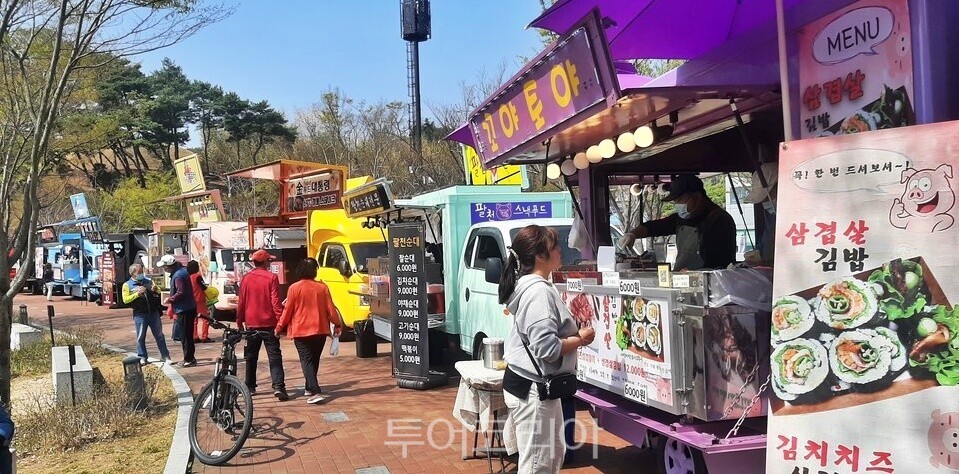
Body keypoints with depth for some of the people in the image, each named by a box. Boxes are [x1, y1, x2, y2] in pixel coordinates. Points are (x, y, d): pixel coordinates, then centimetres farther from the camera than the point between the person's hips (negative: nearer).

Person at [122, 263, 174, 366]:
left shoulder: (148, 281, 13)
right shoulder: (127, 285, 2)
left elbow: (159, 293, 20)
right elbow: (125, 300, -7)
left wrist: (155, 290, -3)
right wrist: (137, 294, -17)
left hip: (154, 312, 3)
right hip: (140, 314, -3)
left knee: (159, 336, 4)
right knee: (141, 337, 5)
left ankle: (166, 356, 7)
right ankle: (142, 357, 17)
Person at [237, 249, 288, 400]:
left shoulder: (246, 278, 2)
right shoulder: (272, 278, -7)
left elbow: (241, 302, 5)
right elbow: (275, 302, -11)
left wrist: (239, 321, 14)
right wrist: (280, 320, -7)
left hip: (251, 324, 3)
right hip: (269, 324, -3)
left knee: (251, 356, 15)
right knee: (274, 356, -4)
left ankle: (250, 386, 21)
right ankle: (278, 386, -16)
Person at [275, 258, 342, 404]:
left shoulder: (294, 288, -8)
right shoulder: (322, 287, -2)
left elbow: (288, 310, -4)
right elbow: (330, 309, 0)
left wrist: (279, 327, 8)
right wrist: (337, 324, 13)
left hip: (301, 331, -3)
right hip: (320, 330, 3)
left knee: (306, 361, -3)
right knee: (314, 360, 19)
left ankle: (316, 392, -17)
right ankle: (309, 388, 33)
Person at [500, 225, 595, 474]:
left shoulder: (531, 286, 10)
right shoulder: (539, 292, -21)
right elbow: (546, 348, -27)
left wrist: (574, 333, 6)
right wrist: (580, 339, -12)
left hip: (538, 385, 11)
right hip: (533, 388, -11)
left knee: (555, 453, 22)